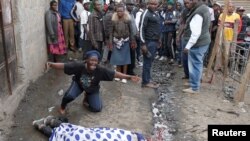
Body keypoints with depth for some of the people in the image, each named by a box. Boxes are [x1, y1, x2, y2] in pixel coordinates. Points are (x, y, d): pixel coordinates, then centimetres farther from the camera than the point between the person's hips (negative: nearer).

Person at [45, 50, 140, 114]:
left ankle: (87, 98, 29)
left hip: (93, 89, 1)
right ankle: (63, 106, 9)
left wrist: (129, 77, -33)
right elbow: (63, 66, -35)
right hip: (79, 84, -1)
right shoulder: (79, 66, -35)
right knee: (70, 96, -29)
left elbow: (114, 74, -30)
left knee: (97, 108, -5)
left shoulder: (100, 70, -34)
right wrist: (51, 65, -49)